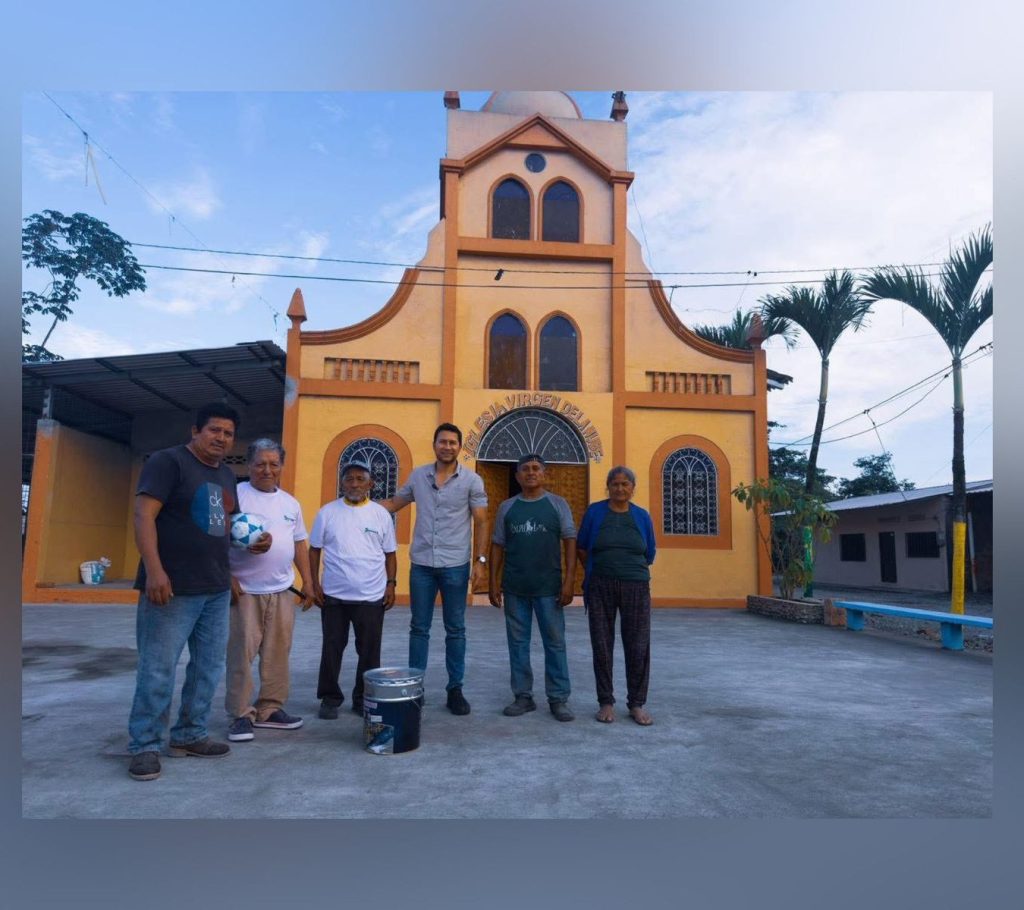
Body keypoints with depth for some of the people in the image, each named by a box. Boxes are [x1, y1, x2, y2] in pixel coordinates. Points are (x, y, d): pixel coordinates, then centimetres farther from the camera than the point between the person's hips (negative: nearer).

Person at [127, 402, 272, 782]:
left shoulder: (226, 474, 15)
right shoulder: (168, 461, -8)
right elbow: (144, 515, -16)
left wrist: (253, 540, 5)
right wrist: (154, 570, -25)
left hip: (217, 589, 8)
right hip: (173, 588, -8)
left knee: (209, 666, 13)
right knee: (158, 668, -1)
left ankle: (189, 735, 25)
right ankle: (144, 745, 13)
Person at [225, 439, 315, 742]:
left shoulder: (290, 503, 12)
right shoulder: (236, 495, -5)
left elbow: (299, 544, 18)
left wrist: (307, 581, 14)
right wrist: (228, 577, -15)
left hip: (282, 591, 5)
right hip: (245, 591, -5)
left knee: (277, 654, 9)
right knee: (241, 655, 0)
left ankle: (270, 709, 21)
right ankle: (241, 714, 11)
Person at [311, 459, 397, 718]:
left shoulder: (381, 514, 2)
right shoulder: (327, 512, 0)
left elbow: (390, 553, 7)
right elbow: (314, 549, 5)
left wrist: (391, 584, 1)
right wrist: (315, 583, -1)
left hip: (372, 597, 1)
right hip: (334, 595, 0)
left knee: (369, 651, 8)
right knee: (332, 649, 9)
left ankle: (364, 699, 22)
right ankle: (330, 698, 23)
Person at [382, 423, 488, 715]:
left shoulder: (472, 480, -3)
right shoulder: (417, 475, 5)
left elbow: (480, 523, -2)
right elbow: (394, 503, 16)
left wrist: (480, 561, -9)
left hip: (455, 565, -2)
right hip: (421, 564, 2)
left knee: (455, 629, 7)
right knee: (419, 628, 9)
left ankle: (455, 689, 18)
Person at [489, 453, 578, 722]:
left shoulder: (558, 504, 2)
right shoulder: (506, 507, 8)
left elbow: (570, 541, -1)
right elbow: (498, 545, 9)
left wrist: (569, 580, -9)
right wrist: (494, 582, 4)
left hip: (549, 588, -2)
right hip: (514, 588, 2)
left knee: (555, 643, 2)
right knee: (518, 643, 8)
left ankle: (558, 699, 13)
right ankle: (523, 696, 19)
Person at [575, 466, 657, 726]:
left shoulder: (642, 517, 6)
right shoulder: (594, 512, 1)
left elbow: (649, 555, 14)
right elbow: (581, 548, 9)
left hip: (635, 587, 1)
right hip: (600, 588, -1)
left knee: (638, 646, 2)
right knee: (602, 645, 3)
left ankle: (637, 703, 15)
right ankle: (605, 702, 15)